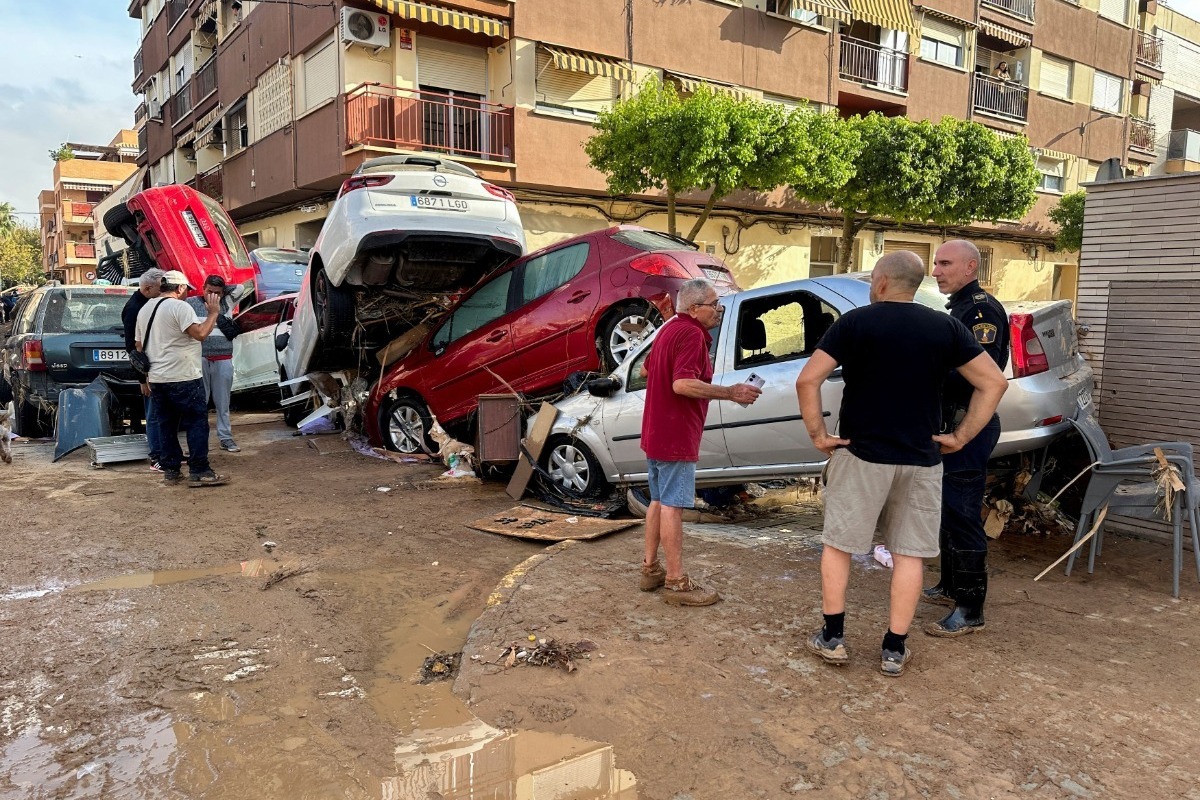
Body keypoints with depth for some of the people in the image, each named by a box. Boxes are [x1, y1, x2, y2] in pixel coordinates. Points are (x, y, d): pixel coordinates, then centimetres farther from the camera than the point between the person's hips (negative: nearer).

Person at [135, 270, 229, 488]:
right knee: (197, 423, -2)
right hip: (183, 378, -8)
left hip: (156, 379, 8)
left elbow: (139, 346, 19)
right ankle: (199, 472, -4)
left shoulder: (145, 309, 16)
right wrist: (213, 313, -10)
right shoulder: (180, 307, -11)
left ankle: (171, 472, 13)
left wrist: (145, 377, 24)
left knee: (166, 425, 11)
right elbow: (200, 333, -23)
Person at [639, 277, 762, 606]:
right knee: (672, 506, -6)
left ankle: (650, 569, 25)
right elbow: (683, 384, -29)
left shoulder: (670, 329, 15)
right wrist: (730, 393, -24)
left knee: (659, 501, 17)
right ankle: (677, 582, 0)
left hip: (656, 432, 10)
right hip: (676, 436, -10)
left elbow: (647, 369, 27)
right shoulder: (692, 335, -17)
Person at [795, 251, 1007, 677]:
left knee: (837, 543, 12)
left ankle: (833, 638, 16)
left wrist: (817, 433, -7)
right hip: (921, 460, 3)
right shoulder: (946, 327, 3)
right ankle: (894, 650, 16)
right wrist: (961, 436, 3)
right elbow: (994, 382, 2)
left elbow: (807, 379, -15)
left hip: (860, 454, -2)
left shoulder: (855, 322, -6)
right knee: (910, 552, 11)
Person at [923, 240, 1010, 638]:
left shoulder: (982, 309, -14)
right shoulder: (960, 307, 17)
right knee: (947, 508, 18)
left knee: (962, 514, -8)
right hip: (953, 423, 11)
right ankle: (950, 586, 32)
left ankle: (970, 610, -2)